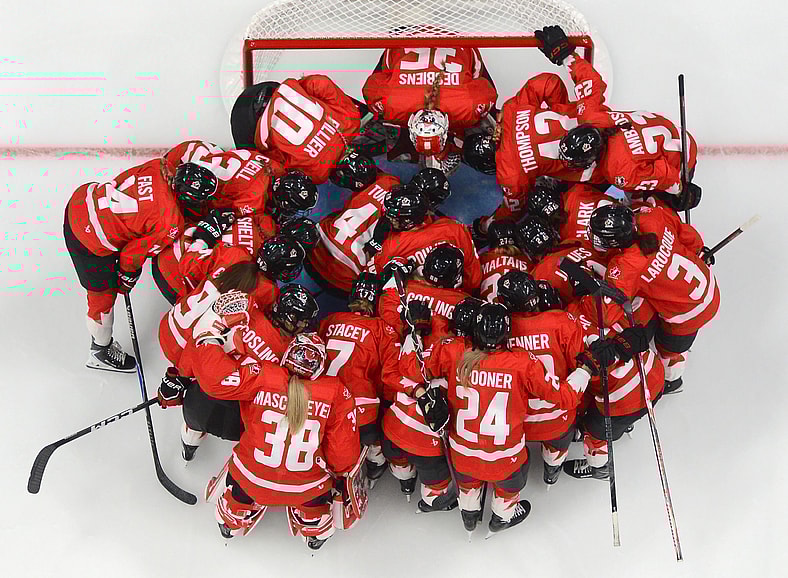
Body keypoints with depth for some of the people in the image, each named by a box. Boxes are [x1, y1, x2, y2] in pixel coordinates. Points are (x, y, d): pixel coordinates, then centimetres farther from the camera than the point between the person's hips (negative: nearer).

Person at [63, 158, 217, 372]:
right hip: (91, 242, -8)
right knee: (104, 296, 13)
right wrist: (127, 276, 7)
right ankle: (100, 354, 35)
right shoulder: (171, 224, -23)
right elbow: (134, 253, -13)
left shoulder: (158, 167, -8)